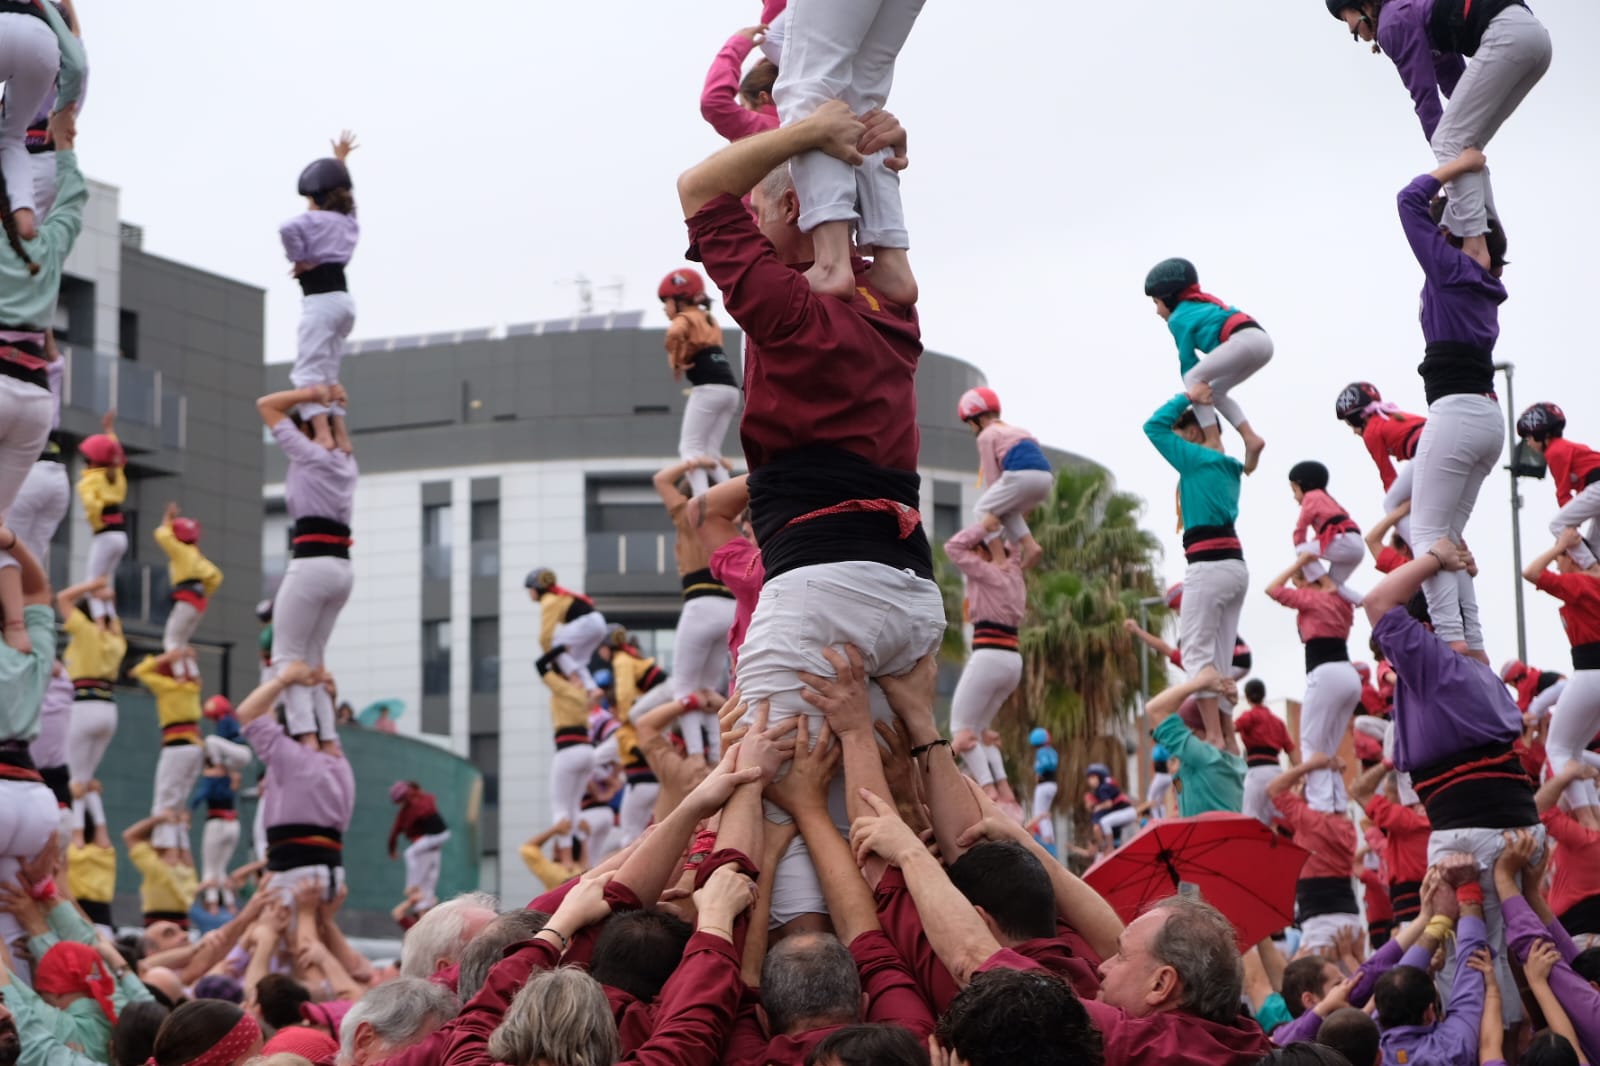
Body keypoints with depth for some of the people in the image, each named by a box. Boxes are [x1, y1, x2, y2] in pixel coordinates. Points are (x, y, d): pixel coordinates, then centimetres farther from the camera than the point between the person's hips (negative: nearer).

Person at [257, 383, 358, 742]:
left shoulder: (310, 453, -3)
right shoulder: (346, 461, 17)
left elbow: (266, 405, 3)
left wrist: (312, 394, 5)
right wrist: (330, 405, 24)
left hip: (312, 562, -8)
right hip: (342, 567, 8)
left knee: (288, 656, -5)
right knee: (312, 659, 13)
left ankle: (305, 735, -20)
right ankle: (328, 740, 4)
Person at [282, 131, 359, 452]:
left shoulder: (313, 220, -7)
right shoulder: (349, 221, 15)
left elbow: (287, 229, -28)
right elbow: (343, 192, 35)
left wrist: (299, 260, -15)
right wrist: (341, 161, 46)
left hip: (321, 299, -8)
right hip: (343, 298, 8)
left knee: (309, 371, -10)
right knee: (328, 374, 13)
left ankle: (322, 434, -22)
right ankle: (341, 434, 8)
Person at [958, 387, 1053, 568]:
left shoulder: (986, 435, 9)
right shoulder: (1016, 430, 32)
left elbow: (991, 476, 3)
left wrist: (991, 512, 4)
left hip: (1022, 476, -7)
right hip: (1046, 478, 7)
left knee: (983, 508, 10)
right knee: (1006, 510, 27)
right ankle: (1030, 546, 7)